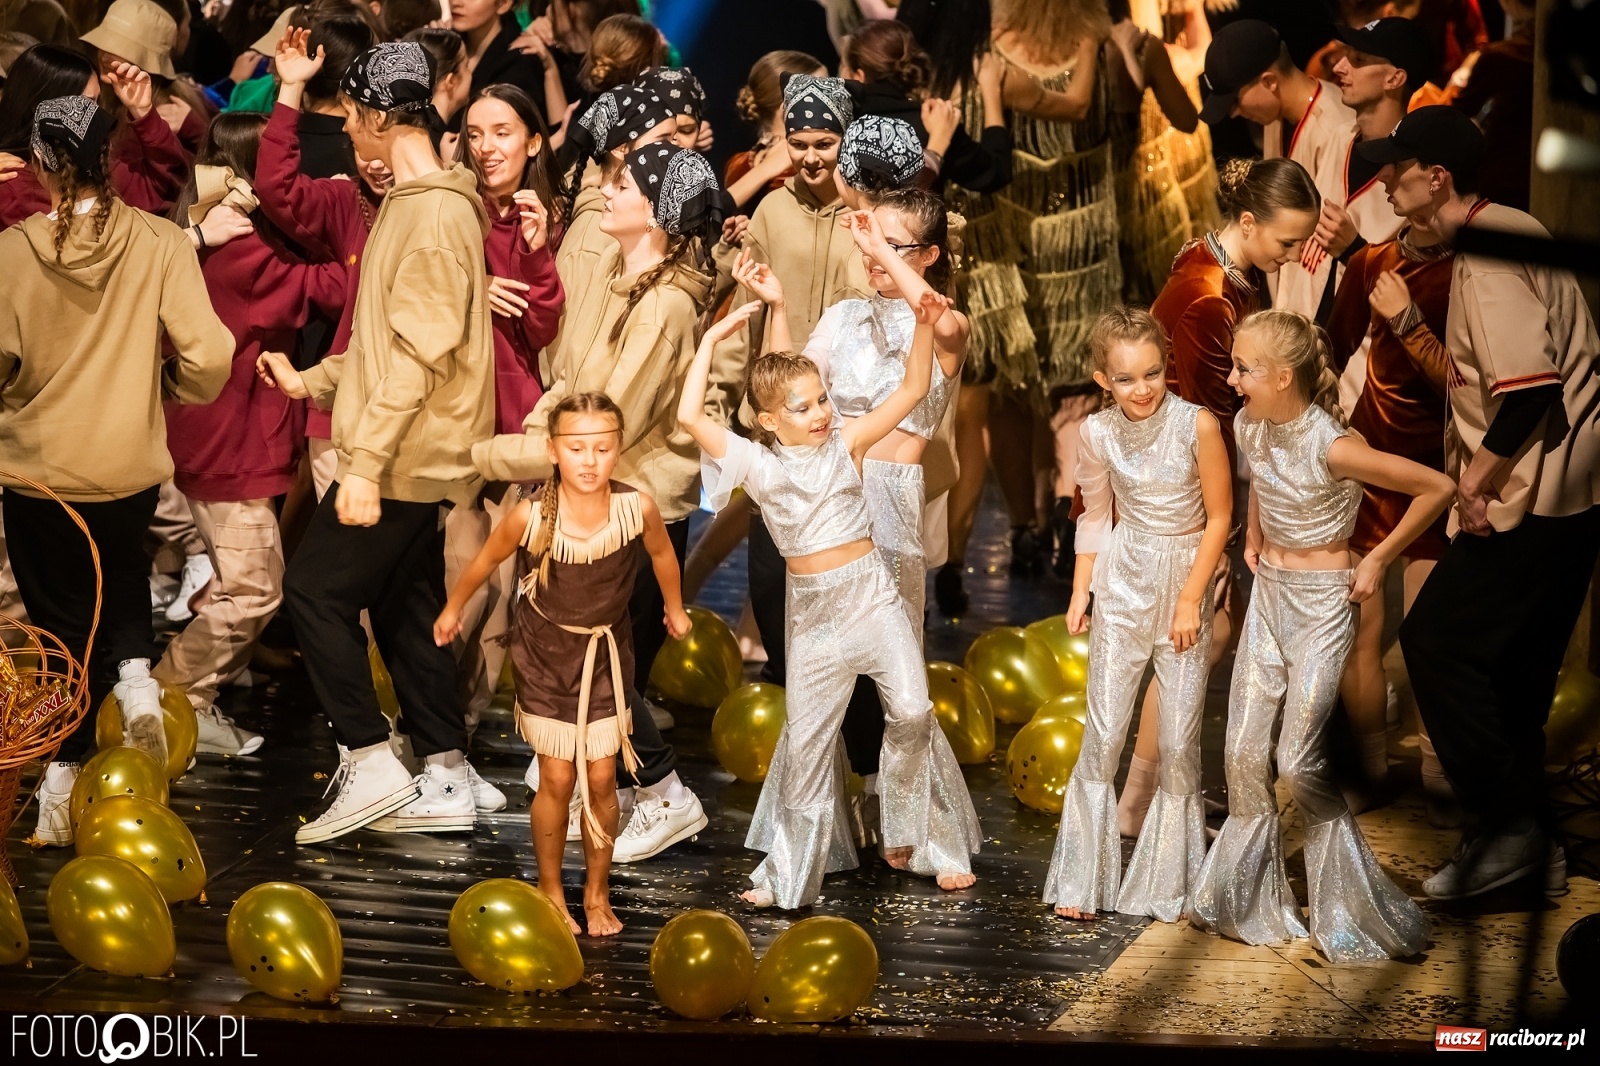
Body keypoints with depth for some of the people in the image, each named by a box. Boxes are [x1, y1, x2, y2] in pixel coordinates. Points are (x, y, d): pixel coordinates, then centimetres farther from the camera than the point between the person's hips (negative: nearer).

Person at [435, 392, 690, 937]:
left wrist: (675, 608, 17)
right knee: (557, 779, 3)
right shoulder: (532, 516, -27)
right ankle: (550, 889, 26)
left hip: (606, 650, 1)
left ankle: (597, 891, 26)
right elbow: (487, 559, -6)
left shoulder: (637, 509, -24)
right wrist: (453, 608, 10)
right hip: (546, 649, -1)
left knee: (601, 777, 5)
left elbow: (662, 554, 0)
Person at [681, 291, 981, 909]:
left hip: (871, 595, 0)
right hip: (812, 609, 0)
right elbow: (690, 417, -16)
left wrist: (925, 325, -18)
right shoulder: (758, 466, -5)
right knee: (807, 738, 8)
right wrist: (711, 339, -14)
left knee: (911, 712, -9)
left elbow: (912, 391, -5)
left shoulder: (846, 446, -2)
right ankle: (790, 873, 22)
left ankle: (925, 842, 11)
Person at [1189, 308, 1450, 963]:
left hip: (1322, 603, -7)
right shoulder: (1248, 427, -2)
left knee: (1298, 763, -9)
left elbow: (1436, 488, -19)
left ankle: (1351, 905, 7)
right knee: (1243, 751, 5)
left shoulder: (1330, 447, -23)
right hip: (1268, 594, 7)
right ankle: (1249, 902, 18)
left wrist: (1380, 559, -11)